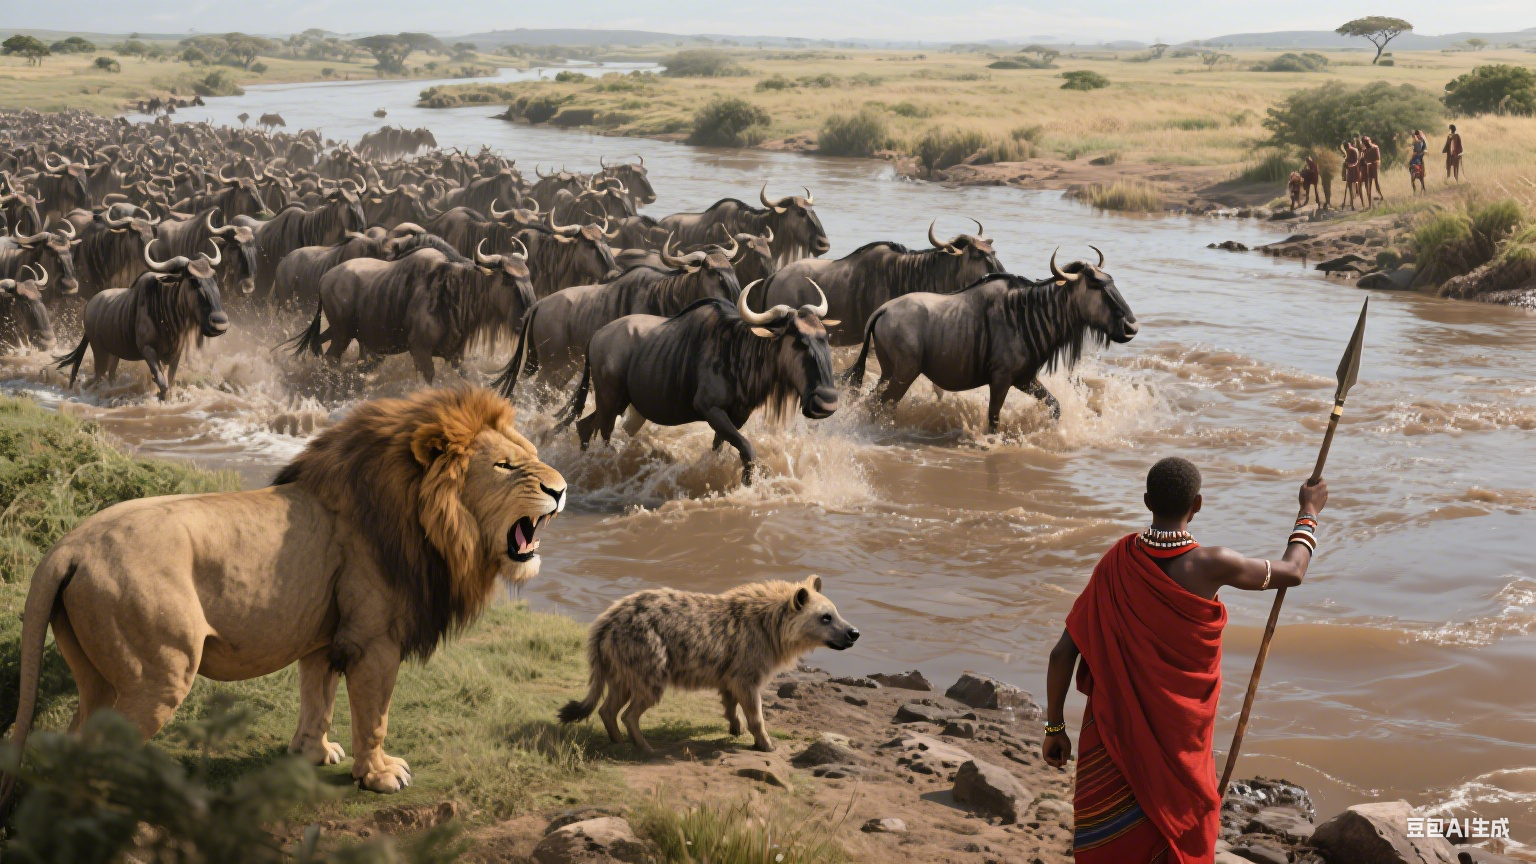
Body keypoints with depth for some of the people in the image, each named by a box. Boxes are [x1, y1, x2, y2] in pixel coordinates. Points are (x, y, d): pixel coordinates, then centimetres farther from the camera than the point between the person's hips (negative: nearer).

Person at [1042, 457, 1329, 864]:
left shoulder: (1117, 562, -7)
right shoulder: (1210, 565, -14)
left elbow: (1063, 652, -6)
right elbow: (1292, 572, 4)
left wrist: (1054, 727, 6)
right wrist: (1310, 510, 21)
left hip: (1110, 735, 2)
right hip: (1176, 742, -2)